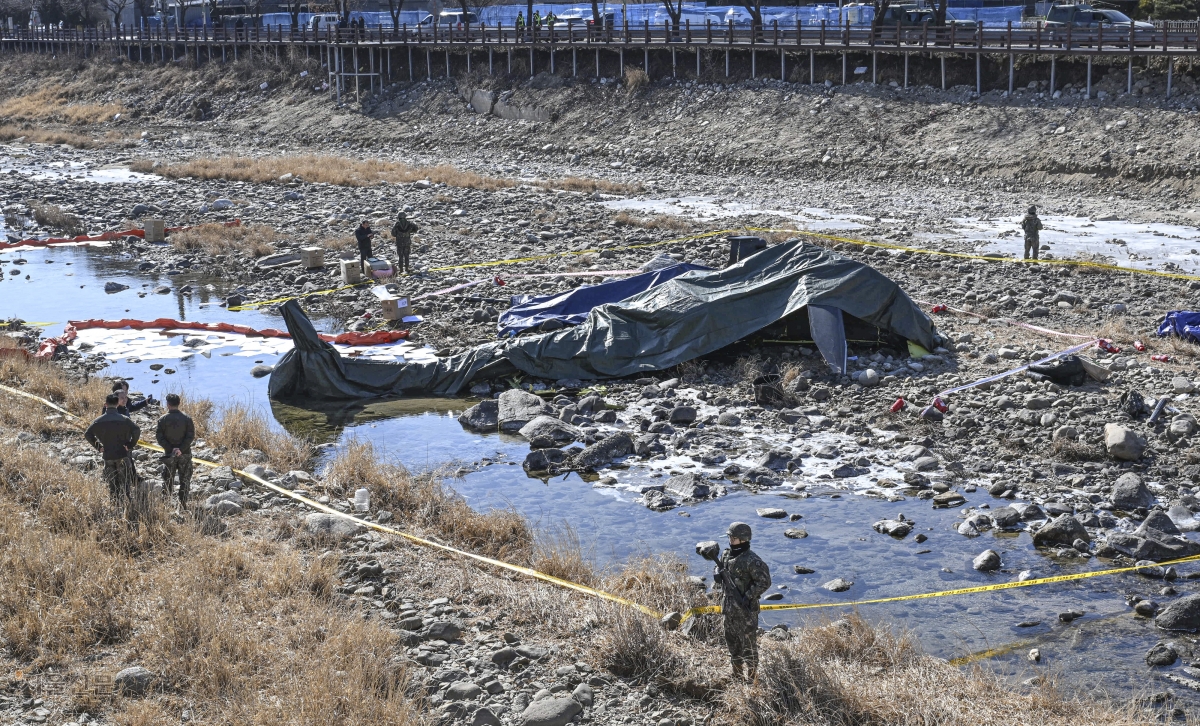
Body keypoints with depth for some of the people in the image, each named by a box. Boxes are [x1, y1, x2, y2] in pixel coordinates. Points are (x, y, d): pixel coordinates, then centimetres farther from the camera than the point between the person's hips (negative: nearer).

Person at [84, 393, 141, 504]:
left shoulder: (99, 421, 0)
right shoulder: (124, 419, -8)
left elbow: (87, 434, 1)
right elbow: (136, 431, -17)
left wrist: (98, 446, 7)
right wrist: (131, 445, -6)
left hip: (108, 456, 2)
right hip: (122, 455, -2)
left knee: (111, 483, 12)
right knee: (125, 482, 4)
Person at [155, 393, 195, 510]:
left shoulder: (163, 419, -5)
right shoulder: (187, 418, -4)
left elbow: (159, 437, -9)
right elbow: (191, 436, -11)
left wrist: (170, 449, -11)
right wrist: (181, 449, -14)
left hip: (169, 455, 0)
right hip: (185, 454, 0)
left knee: (168, 480, 11)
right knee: (185, 480, 8)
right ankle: (183, 504, 6)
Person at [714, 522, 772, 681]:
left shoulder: (751, 561, -20)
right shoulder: (727, 554, 4)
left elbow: (764, 582, -20)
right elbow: (719, 567, 21)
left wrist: (749, 596, -23)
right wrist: (717, 573, -2)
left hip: (745, 609, -8)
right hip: (729, 607, 8)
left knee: (748, 642, 1)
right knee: (732, 640, 19)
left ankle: (751, 677, 12)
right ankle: (736, 674, 35)